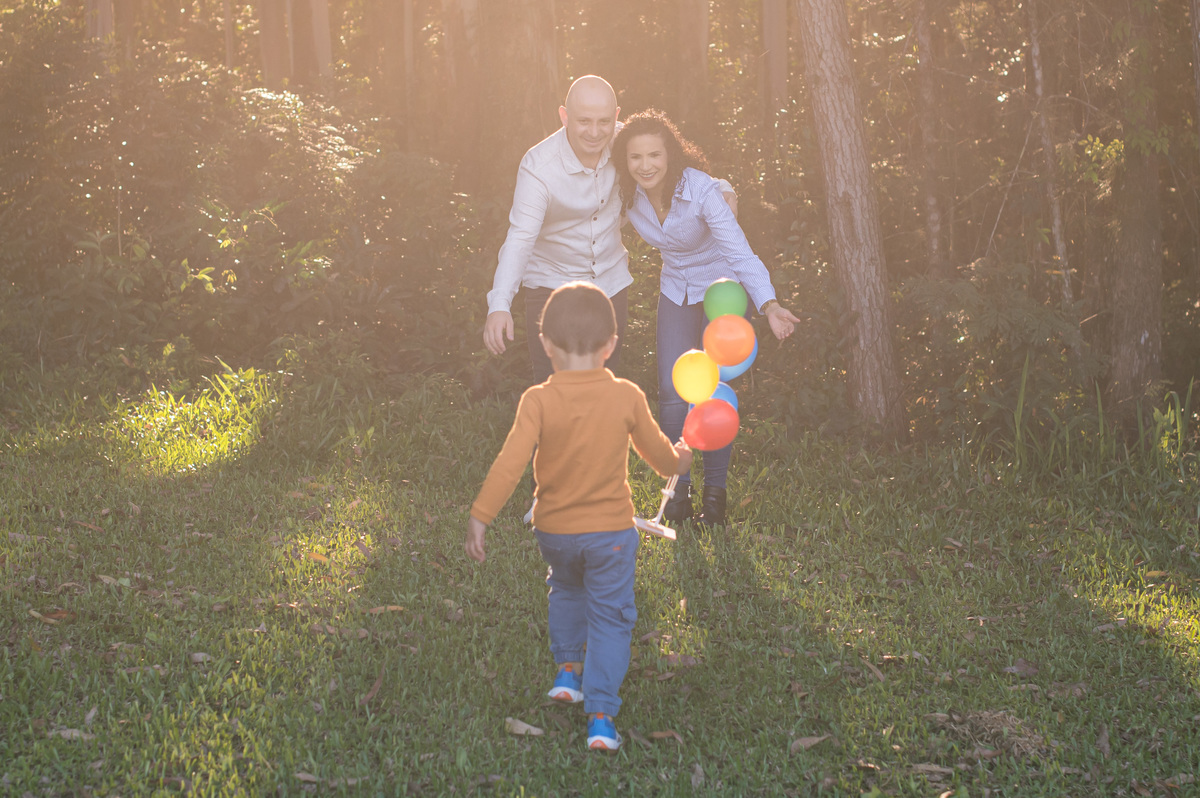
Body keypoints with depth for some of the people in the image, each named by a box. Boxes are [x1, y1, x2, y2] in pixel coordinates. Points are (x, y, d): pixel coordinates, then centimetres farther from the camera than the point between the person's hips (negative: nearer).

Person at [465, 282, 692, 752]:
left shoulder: (538, 401, -16)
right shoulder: (627, 397, -10)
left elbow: (510, 463, -22)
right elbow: (657, 452, 5)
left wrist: (480, 516, -16)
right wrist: (678, 462, 27)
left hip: (554, 531, 1)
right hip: (612, 530, -1)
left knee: (566, 591, 31)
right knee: (610, 617, 7)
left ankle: (567, 668, 32)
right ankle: (600, 714, 1)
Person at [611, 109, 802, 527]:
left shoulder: (701, 190, -32)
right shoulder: (627, 193, -19)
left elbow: (739, 252, -36)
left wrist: (769, 305, -50)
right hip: (676, 289, 4)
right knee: (671, 391, -5)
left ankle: (715, 489, 10)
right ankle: (678, 485, 12)